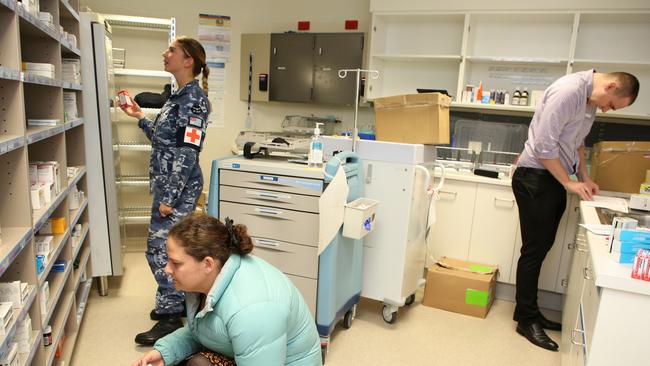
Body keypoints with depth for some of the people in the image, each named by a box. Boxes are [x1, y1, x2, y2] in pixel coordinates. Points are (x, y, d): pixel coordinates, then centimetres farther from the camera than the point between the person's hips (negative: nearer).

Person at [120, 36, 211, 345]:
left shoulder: (193, 99, -16)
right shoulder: (179, 96, 13)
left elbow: (187, 152, -21)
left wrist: (169, 198, -20)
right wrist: (140, 118, 20)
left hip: (178, 187, -9)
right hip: (167, 184, 9)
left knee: (161, 247, -3)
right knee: (171, 245, 17)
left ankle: (170, 317, 12)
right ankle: (175, 302, 34)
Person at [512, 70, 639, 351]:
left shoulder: (590, 98, 11)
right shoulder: (569, 91, -19)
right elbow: (543, 146, -22)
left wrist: (584, 177, 13)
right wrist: (569, 183, -13)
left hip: (555, 178, 9)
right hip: (535, 178, -9)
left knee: (542, 247, 13)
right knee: (534, 250, -1)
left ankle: (529, 311, 25)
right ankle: (526, 320, 12)